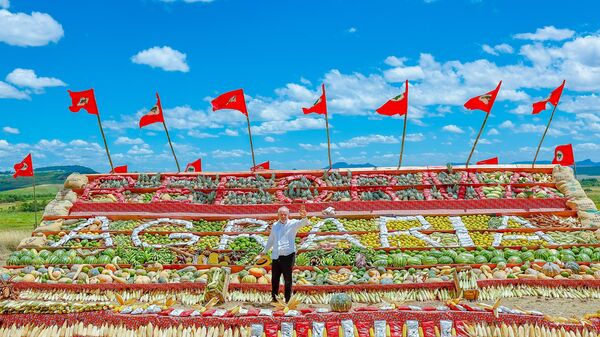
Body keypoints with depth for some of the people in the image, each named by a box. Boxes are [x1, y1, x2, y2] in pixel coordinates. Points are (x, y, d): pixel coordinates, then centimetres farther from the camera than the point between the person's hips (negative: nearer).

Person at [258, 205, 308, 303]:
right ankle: (274, 298, 24)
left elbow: (303, 223, -22)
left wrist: (304, 218, -45)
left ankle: (287, 300, 9)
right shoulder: (275, 225, 14)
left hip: (288, 256, -5)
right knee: (274, 279, 11)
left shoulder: (292, 224, -1)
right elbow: (271, 240, 28)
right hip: (276, 256, 5)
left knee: (288, 280, 0)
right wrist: (265, 251, 36)